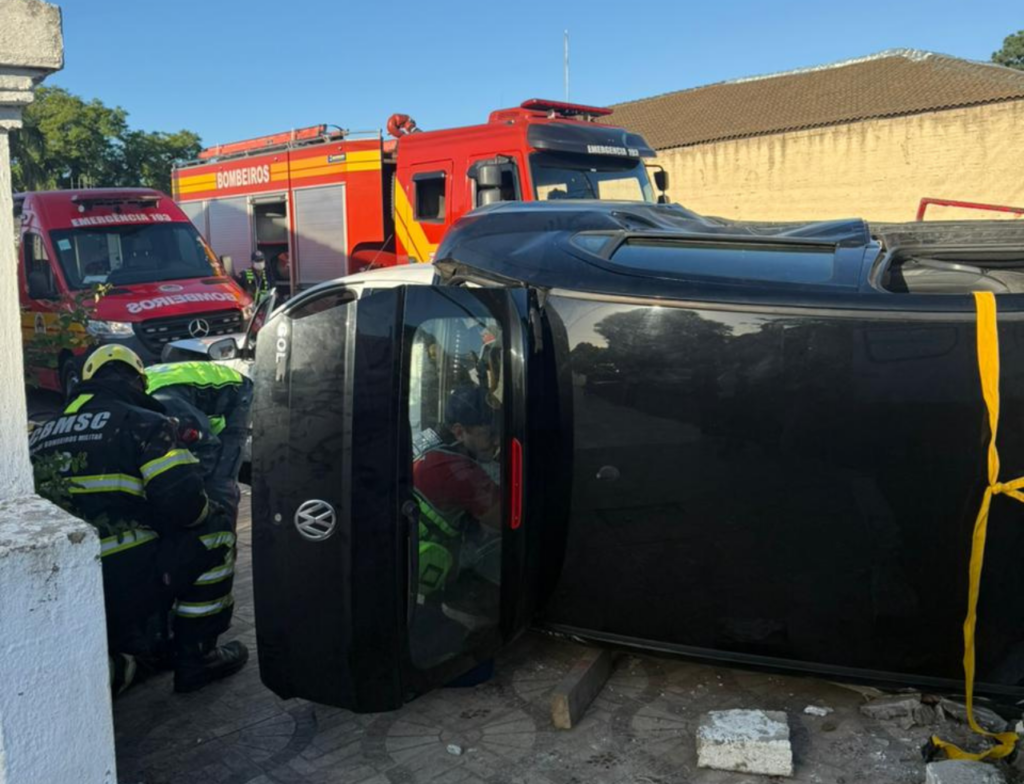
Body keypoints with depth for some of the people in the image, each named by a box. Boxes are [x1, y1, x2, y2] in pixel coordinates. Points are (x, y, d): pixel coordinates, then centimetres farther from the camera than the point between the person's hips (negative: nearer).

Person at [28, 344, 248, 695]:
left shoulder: (41, 435, 16)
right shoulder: (145, 424, -3)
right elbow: (183, 502, -14)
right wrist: (207, 511, 8)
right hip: (126, 585, -7)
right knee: (215, 533, 13)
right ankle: (196, 659, 15)